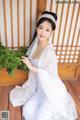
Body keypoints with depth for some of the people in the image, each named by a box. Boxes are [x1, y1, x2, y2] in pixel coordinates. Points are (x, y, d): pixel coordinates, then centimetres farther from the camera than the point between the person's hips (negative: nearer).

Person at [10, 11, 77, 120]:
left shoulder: (49, 52, -25)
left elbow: (50, 76, -25)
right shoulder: (35, 45, -1)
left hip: (52, 91, -7)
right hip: (40, 88, 7)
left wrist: (31, 67, -29)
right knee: (27, 110, 6)